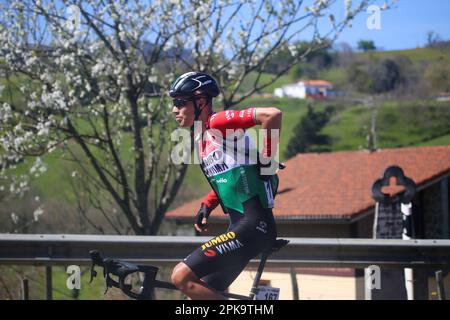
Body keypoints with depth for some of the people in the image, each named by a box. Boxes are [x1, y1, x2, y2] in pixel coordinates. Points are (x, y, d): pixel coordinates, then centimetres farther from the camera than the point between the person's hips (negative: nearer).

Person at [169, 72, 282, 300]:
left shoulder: (218, 123, -11)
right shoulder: (200, 138, 17)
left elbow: (272, 115, -24)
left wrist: (266, 159, -13)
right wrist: (207, 205, 14)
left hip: (253, 224, -10)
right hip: (239, 225, 10)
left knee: (182, 277, -16)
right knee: (201, 293, 9)